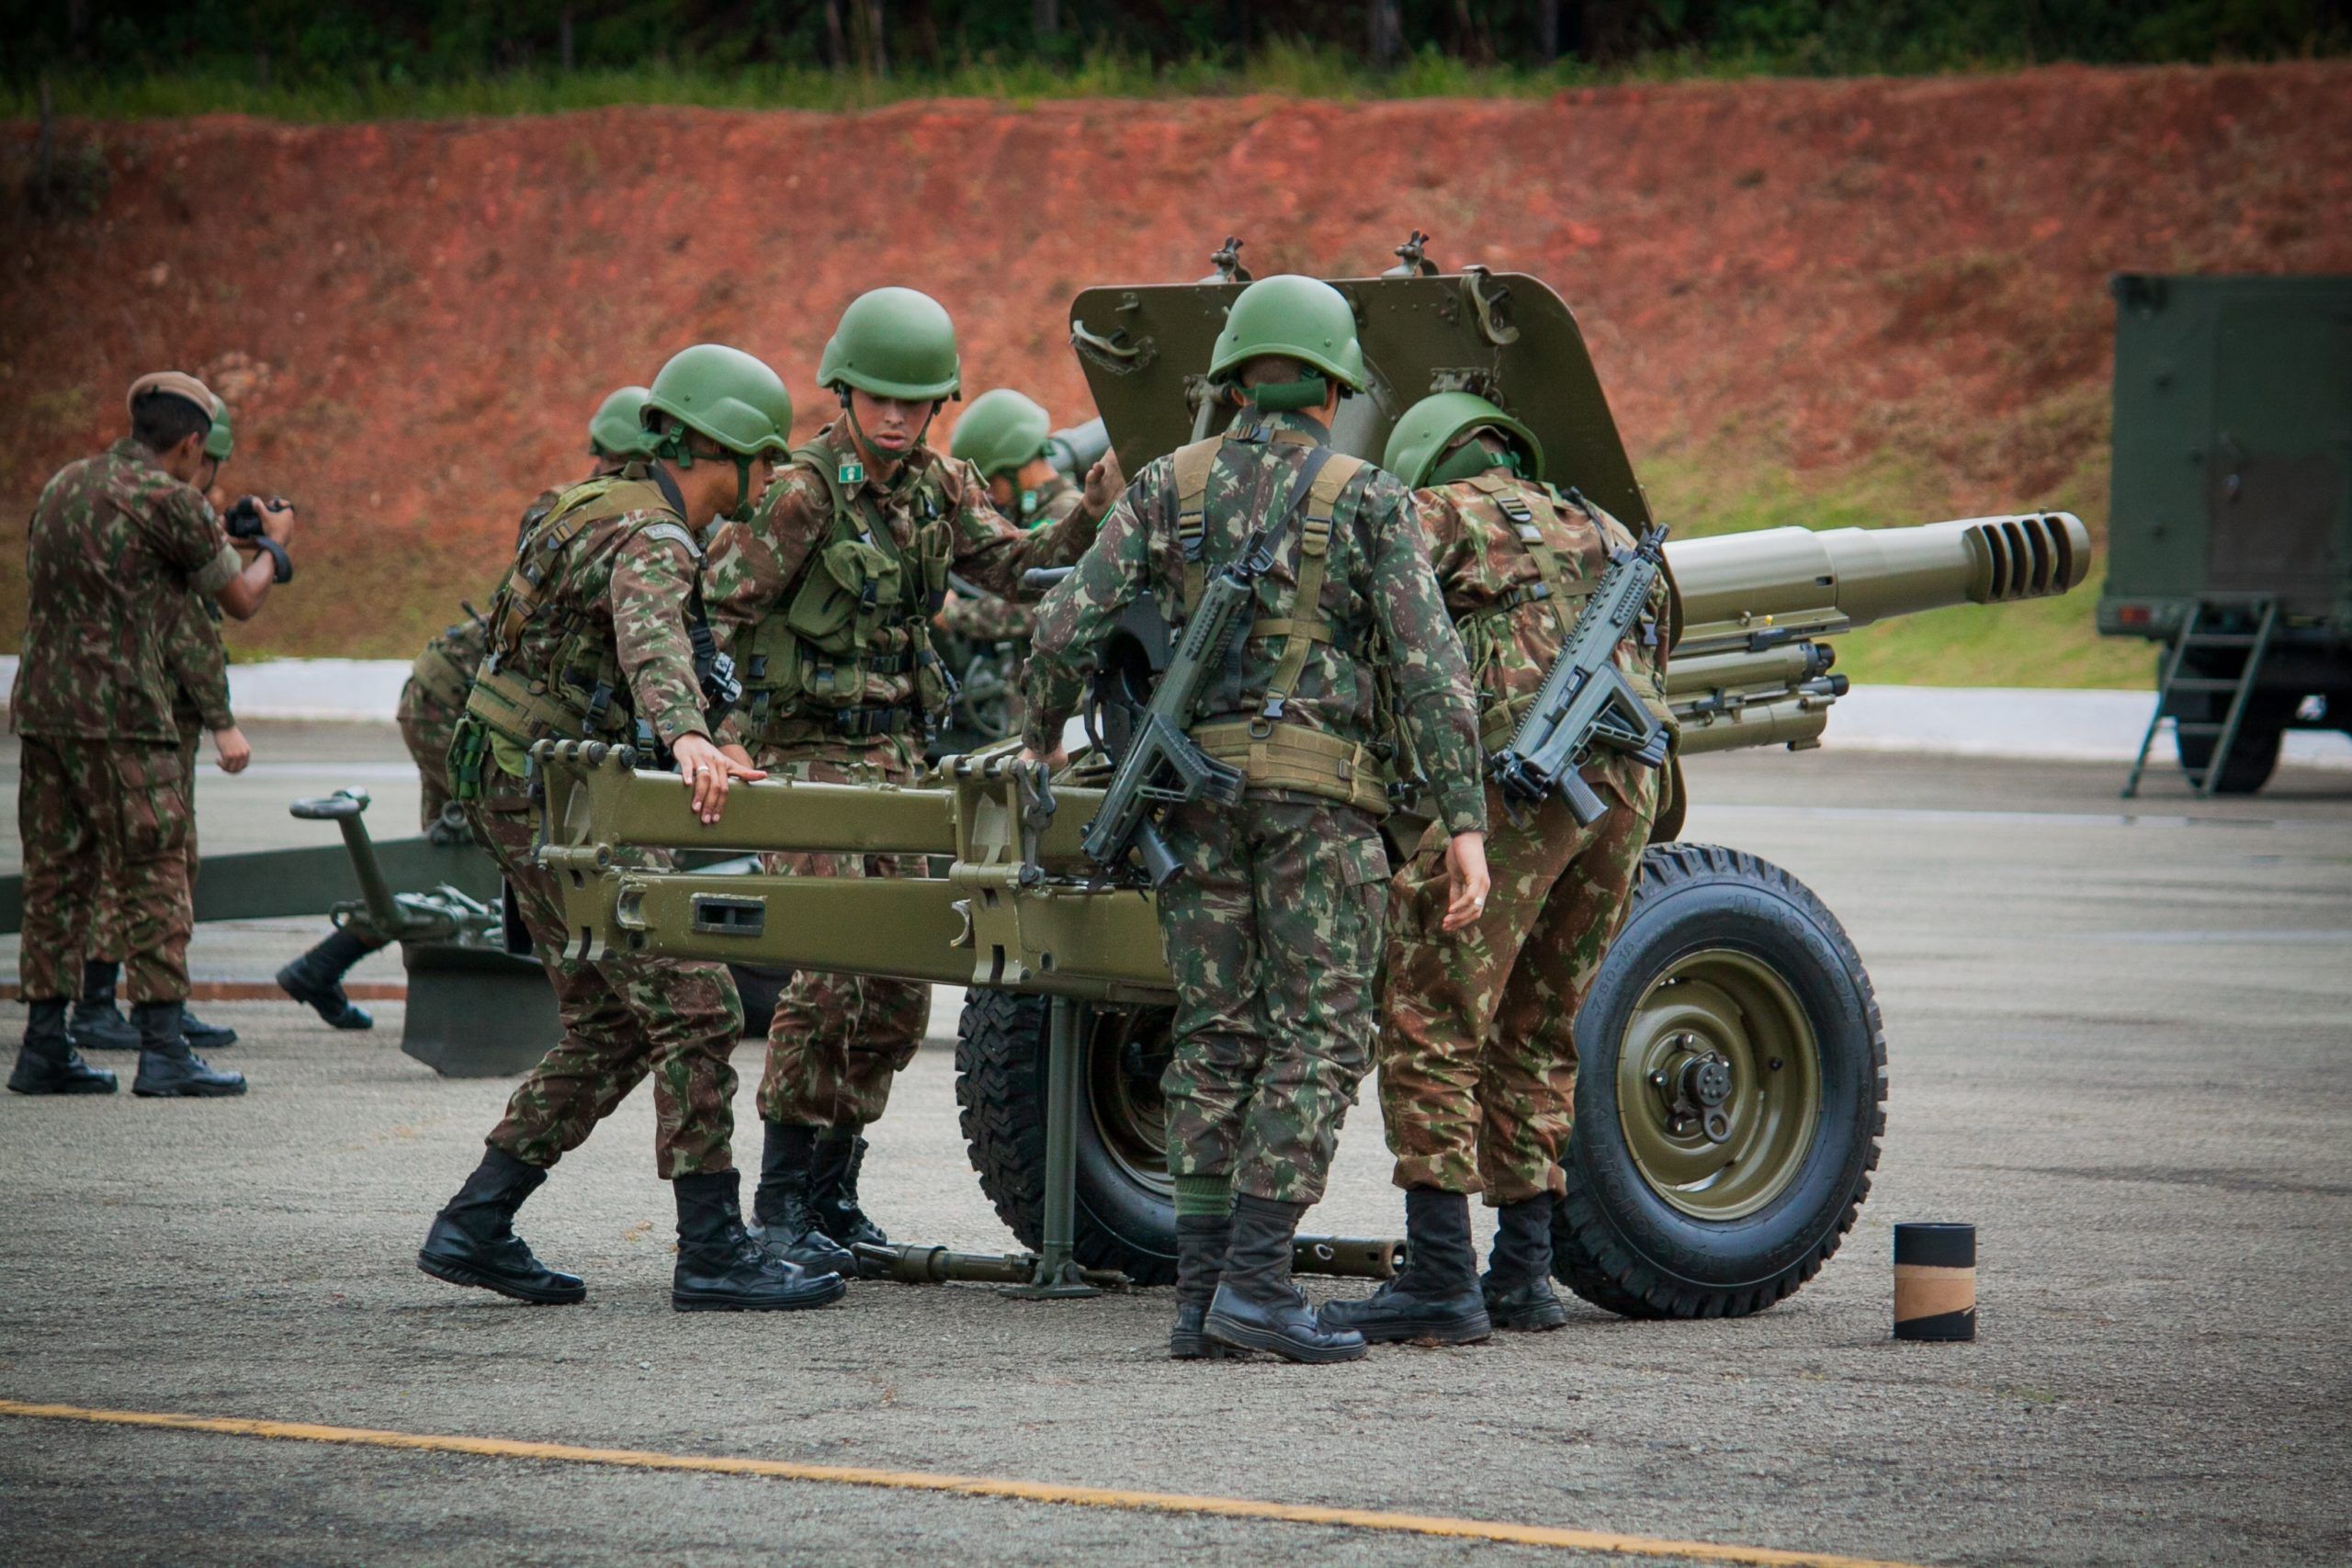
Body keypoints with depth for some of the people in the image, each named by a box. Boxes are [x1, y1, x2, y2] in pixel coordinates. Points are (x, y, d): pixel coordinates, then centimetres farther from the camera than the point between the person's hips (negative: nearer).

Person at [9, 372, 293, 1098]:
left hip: (41, 705, 7)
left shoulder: (64, 485, 15)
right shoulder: (171, 500, -7)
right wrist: (274, 545, 23)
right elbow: (241, 600, 2)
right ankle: (163, 1051, -6)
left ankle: (44, 1046, 12)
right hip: (118, 712, -7)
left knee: (57, 876, 11)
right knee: (154, 877, -3)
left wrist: (218, 537, 32)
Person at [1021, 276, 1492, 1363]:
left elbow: (1069, 626, 1)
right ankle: (1257, 1281, -10)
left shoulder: (1169, 487, 8)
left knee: (1214, 1038, 8)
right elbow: (1428, 667, -7)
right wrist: (1464, 823, -7)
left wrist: (1040, 740, 18)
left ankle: (1201, 1292, 4)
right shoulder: (1368, 500, 1)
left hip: (1195, 784, 3)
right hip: (1321, 792, -3)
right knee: (1318, 1038, -1)